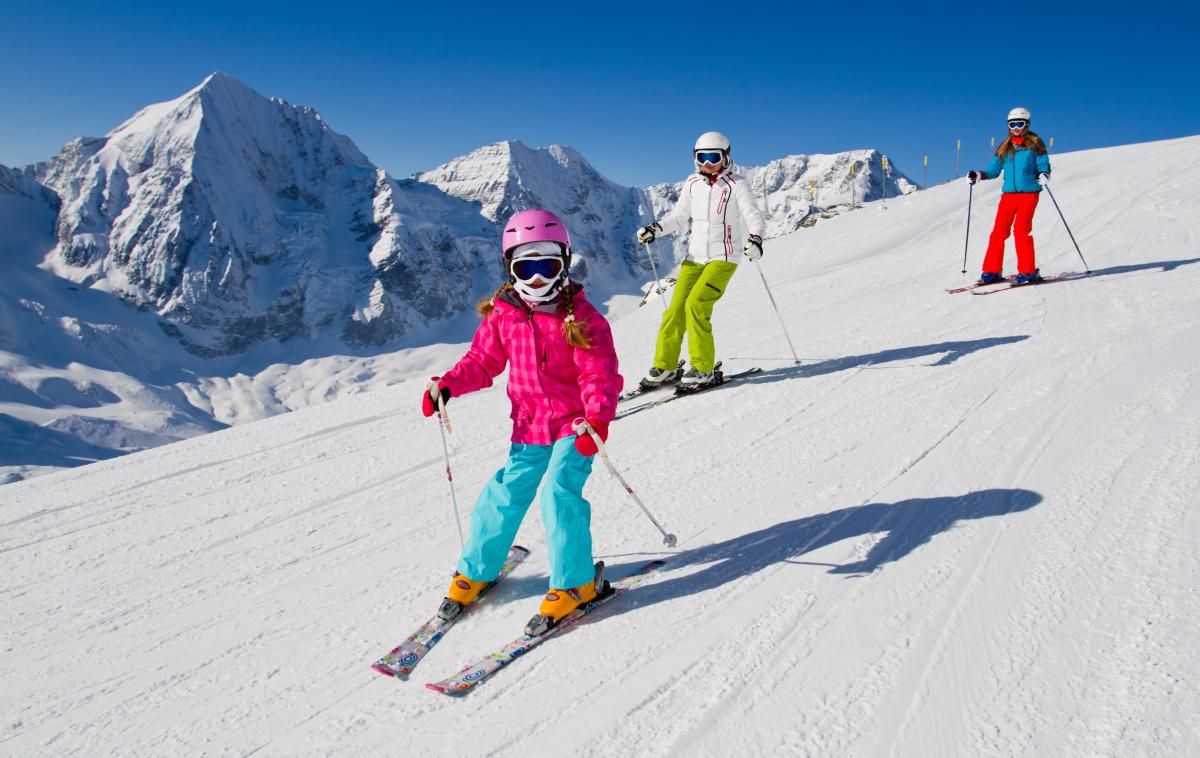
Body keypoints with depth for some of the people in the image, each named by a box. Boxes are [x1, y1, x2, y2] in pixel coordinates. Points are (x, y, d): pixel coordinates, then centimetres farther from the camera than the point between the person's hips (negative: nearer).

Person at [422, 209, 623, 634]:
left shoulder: (580, 318, -12)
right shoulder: (502, 316, 1)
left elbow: (601, 375, -16)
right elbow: (482, 361, 10)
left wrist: (598, 417, -33)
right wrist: (449, 384, -7)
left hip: (575, 426, -4)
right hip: (528, 427, 4)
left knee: (559, 492, -18)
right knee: (505, 495, 4)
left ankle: (576, 582, -1)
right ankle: (475, 570, 25)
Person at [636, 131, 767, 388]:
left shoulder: (736, 185, -5)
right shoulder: (692, 184, 9)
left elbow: (754, 218, -12)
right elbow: (678, 218, 16)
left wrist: (755, 238, -33)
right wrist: (655, 229, -1)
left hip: (723, 258, -5)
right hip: (695, 257, 5)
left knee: (696, 304, -19)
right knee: (676, 308, -2)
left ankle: (702, 368, -9)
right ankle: (665, 366, 9)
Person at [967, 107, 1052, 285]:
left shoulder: (1034, 144, 4)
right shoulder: (1004, 147, 14)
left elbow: (1044, 165, 0)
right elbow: (994, 169, 16)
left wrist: (1044, 175, -22)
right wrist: (978, 175, -1)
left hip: (1029, 193, -4)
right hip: (1008, 194, 4)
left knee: (1021, 229, -14)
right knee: (999, 231, -2)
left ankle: (1028, 271, -7)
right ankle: (992, 271, 5)